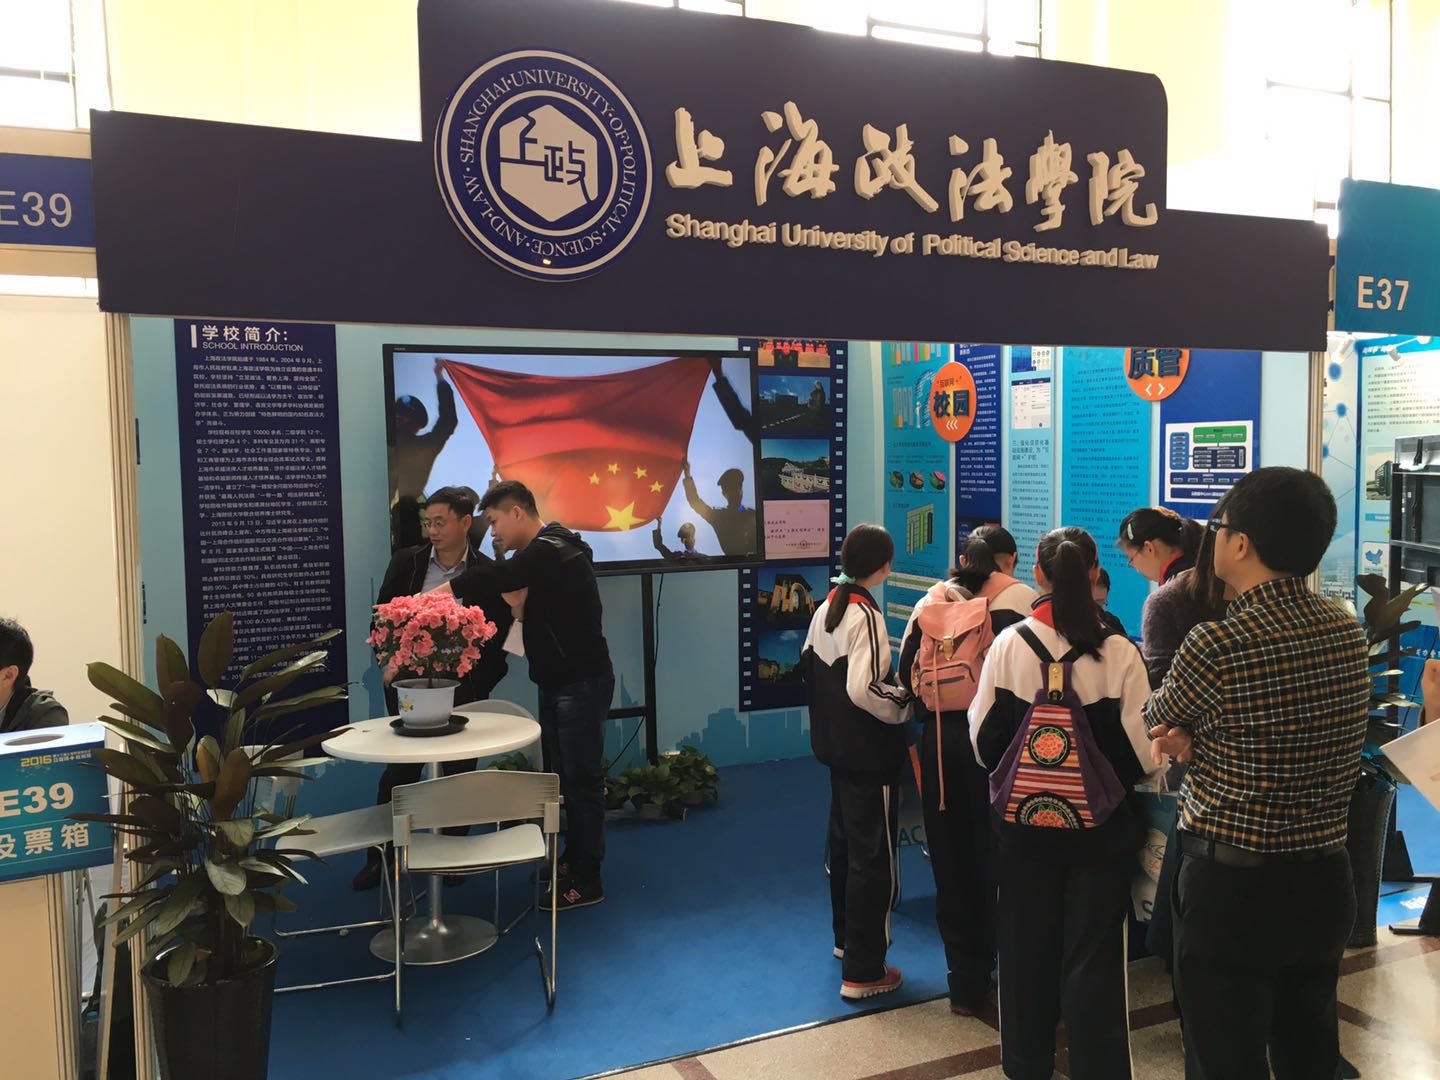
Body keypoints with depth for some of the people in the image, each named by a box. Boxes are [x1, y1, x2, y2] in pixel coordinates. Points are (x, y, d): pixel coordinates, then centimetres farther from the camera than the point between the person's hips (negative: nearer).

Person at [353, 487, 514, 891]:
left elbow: (495, 639, -5)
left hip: (461, 686, -1)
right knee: (400, 768, 6)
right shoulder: (406, 562, 1)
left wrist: (474, 684, -11)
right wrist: (390, 662, -4)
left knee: (458, 769, 9)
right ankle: (379, 856, 20)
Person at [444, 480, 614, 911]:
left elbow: (489, 579, -30)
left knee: (581, 780, -3)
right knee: (562, 776, 16)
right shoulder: (543, 552, 13)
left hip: (582, 683, -10)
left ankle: (586, 882, 6)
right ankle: (572, 860, 29)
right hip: (557, 682, 10)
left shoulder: (549, 553, -19)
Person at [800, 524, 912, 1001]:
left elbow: (809, 664, 12)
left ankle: (846, 937, 40)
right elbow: (865, 689, -27)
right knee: (874, 858, 0)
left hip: (836, 745, 9)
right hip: (869, 752, -9)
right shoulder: (865, 615, -21)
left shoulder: (827, 607, 4)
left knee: (844, 841, 23)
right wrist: (906, 705, -12)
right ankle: (862, 972, 7)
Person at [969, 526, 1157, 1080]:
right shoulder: (1119, 652, -12)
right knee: (1094, 952, 10)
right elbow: (1141, 752, -10)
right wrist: (1106, 778, 10)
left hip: (1023, 818, 2)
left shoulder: (1008, 645, -10)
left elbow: (983, 742, -4)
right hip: (1100, 822, -1)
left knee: (1026, 943, 16)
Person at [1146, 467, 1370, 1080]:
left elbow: (1156, 720, -2)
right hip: (1323, 882, 7)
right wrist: (1198, 742, -6)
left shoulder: (1216, 644, -22)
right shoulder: (1348, 632, 0)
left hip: (1233, 888, -7)